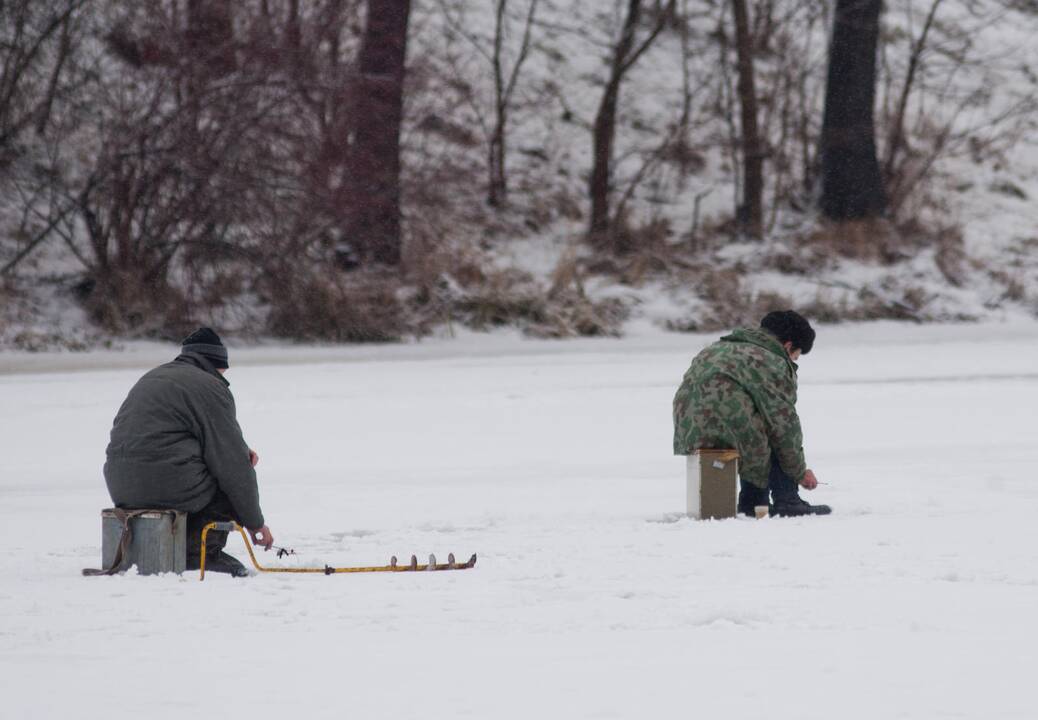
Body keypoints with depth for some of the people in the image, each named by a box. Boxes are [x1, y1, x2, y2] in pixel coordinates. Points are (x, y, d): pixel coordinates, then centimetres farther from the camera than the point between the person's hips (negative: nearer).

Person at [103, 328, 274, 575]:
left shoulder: (152, 378, 25)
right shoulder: (210, 387, -3)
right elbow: (233, 464, -4)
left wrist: (240, 450, 17)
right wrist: (255, 522, 4)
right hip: (168, 485, -9)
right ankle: (202, 551, 0)